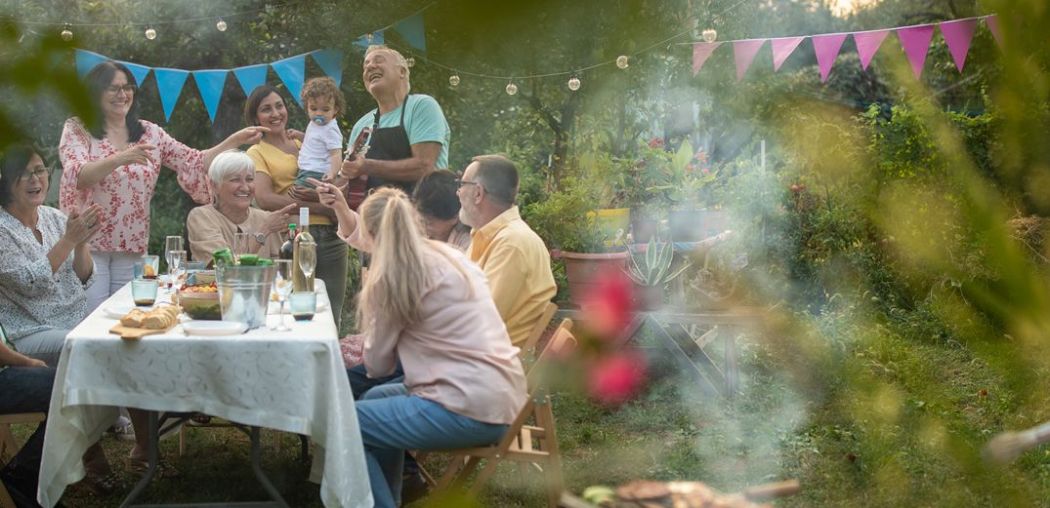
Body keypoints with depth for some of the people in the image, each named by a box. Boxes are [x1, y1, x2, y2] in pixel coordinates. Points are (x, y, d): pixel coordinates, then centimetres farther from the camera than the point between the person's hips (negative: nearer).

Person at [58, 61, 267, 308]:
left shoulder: (149, 133, 9)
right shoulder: (77, 129, -2)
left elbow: (194, 162, 6)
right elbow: (78, 176, -17)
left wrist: (236, 140, -5)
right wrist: (120, 158, -33)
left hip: (132, 248, 4)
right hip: (89, 244, -4)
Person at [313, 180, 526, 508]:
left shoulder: (391, 277, -9)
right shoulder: (446, 255, 14)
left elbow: (377, 365, 0)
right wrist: (343, 211, 32)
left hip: (470, 412, -9)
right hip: (501, 398, 9)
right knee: (377, 399, 25)